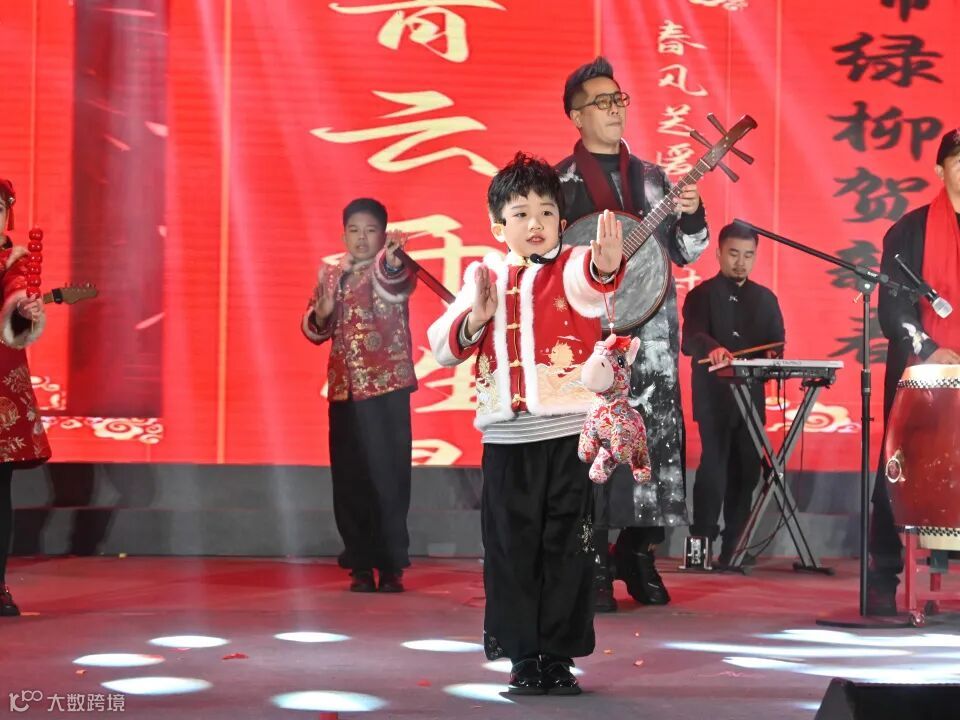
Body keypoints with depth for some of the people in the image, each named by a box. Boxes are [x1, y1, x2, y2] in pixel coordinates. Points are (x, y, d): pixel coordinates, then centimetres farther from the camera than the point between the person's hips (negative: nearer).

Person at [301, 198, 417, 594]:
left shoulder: (391, 270, -4)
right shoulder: (330, 275, 11)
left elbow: (399, 285, -30)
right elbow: (312, 329, 17)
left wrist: (393, 263, -53)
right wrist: (320, 315, -7)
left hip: (387, 387, -5)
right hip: (344, 390, 5)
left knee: (389, 477, -4)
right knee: (349, 481, 6)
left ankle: (391, 566, 2)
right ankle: (361, 566, 14)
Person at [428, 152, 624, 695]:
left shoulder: (572, 269, -1)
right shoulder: (484, 278, 9)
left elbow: (595, 276, -26)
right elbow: (441, 346, 11)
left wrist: (608, 261, -50)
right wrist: (475, 319, -9)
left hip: (569, 432, -2)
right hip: (507, 436, 2)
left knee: (566, 548, 2)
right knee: (512, 548, 5)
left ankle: (559, 655, 11)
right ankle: (523, 656, 14)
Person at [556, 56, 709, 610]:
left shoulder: (651, 177, 15)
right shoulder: (560, 182, 2)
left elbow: (687, 253, 15)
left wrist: (691, 216, -4)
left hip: (650, 329, 4)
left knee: (659, 435, 2)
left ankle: (638, 552, 15)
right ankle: (594, 566, 1)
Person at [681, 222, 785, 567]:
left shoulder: (765, 299, 16)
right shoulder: (701, 295, 0)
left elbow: (777, 344, 11)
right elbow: (690, 339, -16)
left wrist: (773, 357, -14)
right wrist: (712, 348, -39)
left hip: (750, 396, 5)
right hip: (714, 397, -5)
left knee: (746, 469, 4)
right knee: (713, 466, -13)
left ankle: (735, 547, 10)